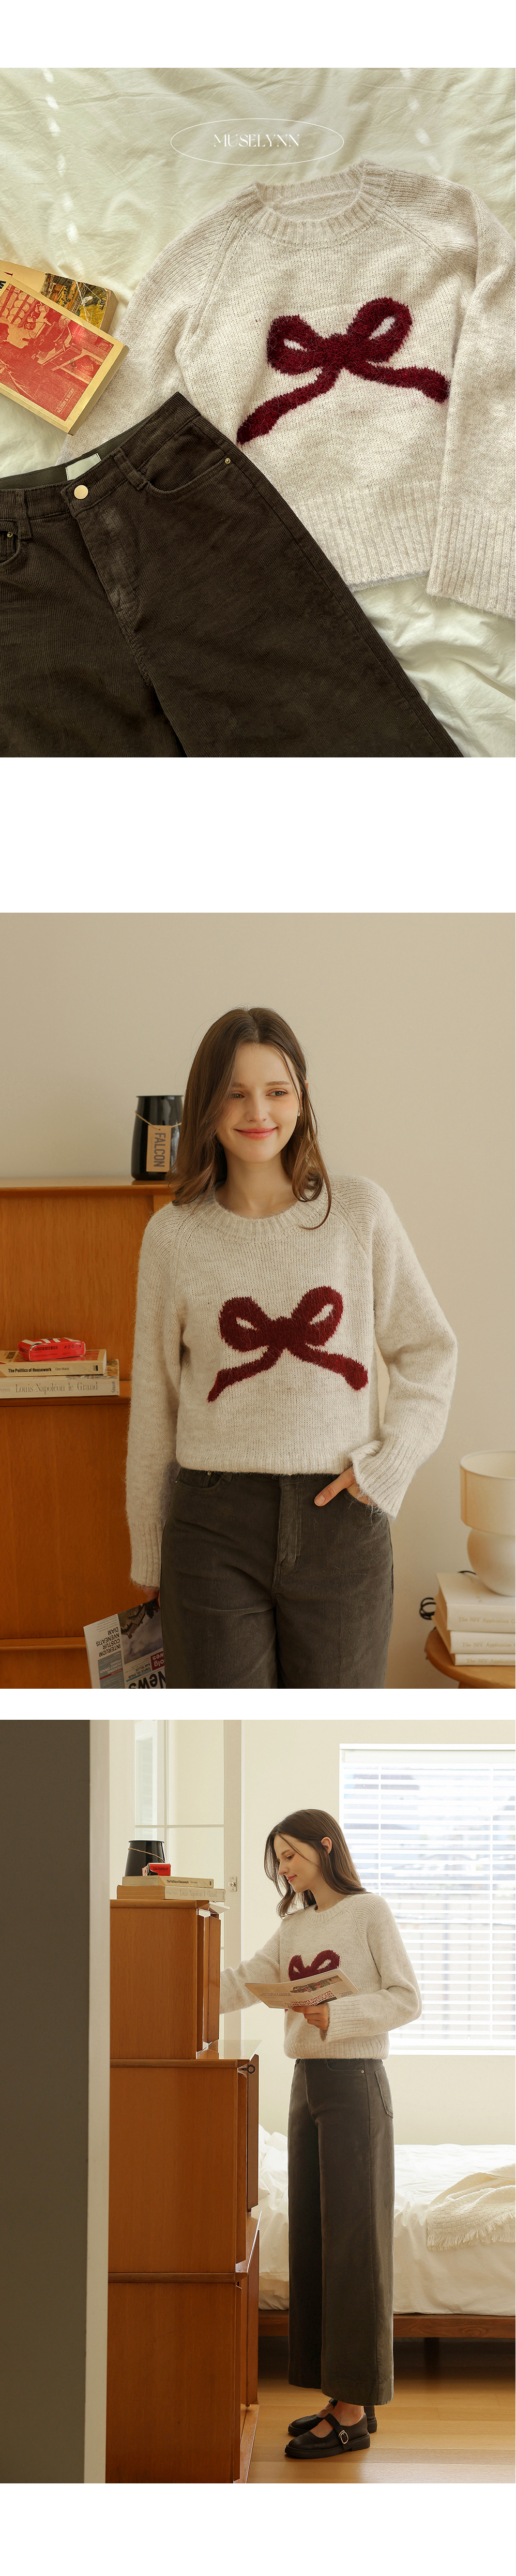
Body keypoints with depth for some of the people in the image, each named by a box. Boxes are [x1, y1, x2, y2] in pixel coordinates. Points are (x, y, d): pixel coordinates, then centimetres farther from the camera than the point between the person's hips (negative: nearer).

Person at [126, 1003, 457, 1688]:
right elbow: (154, 1401, 9)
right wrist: (148, 1553, 12)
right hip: (216, 1527, 0)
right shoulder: (173, 1236, 2)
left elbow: (429, 1350, 10)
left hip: (340, 1518, 0)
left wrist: (390, 1465, -3)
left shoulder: (360, 1213, 2)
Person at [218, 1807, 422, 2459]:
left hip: (354, 2081, -8)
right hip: (307, 2082, 8)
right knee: (311, 2240, 7)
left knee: (352, 2240, -6)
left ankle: (354, 2411, -3)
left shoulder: (369, 1912, -6)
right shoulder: (294, 1927, 15)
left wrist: (334, 2015, -21)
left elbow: (407, 2000, -10)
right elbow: (243, 1981, 7)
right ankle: (347, 2396, 14)